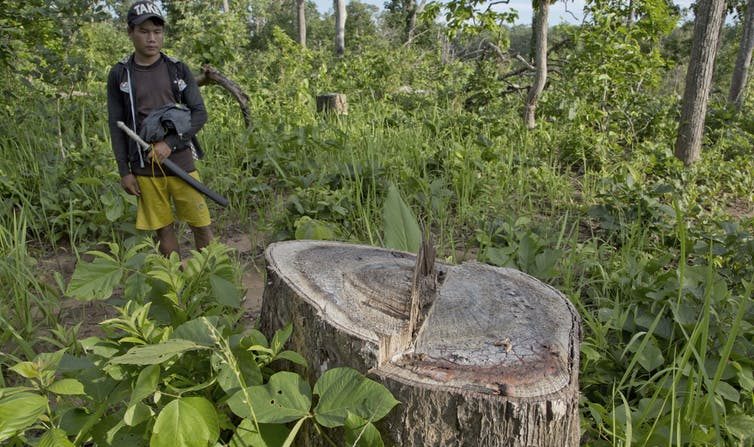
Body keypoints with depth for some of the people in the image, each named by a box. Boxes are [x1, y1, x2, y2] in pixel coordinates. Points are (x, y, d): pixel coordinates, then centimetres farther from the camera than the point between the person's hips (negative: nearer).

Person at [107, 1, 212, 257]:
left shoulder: (178, 69, 3)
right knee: (163, 229, 8)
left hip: (180, 162, 0)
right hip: (144, 169, 0)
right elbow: (116, 125, 4)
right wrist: (124, 171, -1)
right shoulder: (119, 74, 3)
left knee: (201, 226, 2)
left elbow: (200, 113, -1)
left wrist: (169, 143, -14)